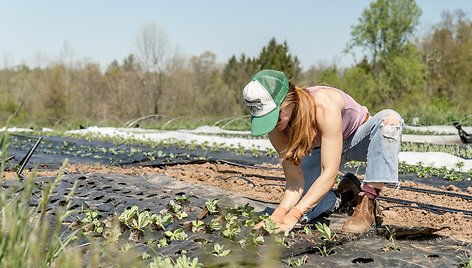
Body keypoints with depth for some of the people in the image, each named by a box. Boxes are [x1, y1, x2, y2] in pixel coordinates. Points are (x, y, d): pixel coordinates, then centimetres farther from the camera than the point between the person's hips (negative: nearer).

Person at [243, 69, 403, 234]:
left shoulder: (324, 105, -41)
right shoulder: (276, 128, -24)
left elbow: (329, 173, -42)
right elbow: (295, 181, -23)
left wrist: (292, 216, -48)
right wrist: (277, 215, -42)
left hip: (358, 138, -3)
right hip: (321, 150, 3)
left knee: (390, 119, -38)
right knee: (293, 206, -17)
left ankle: (367, 205, -30)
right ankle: (345, 195, 12)